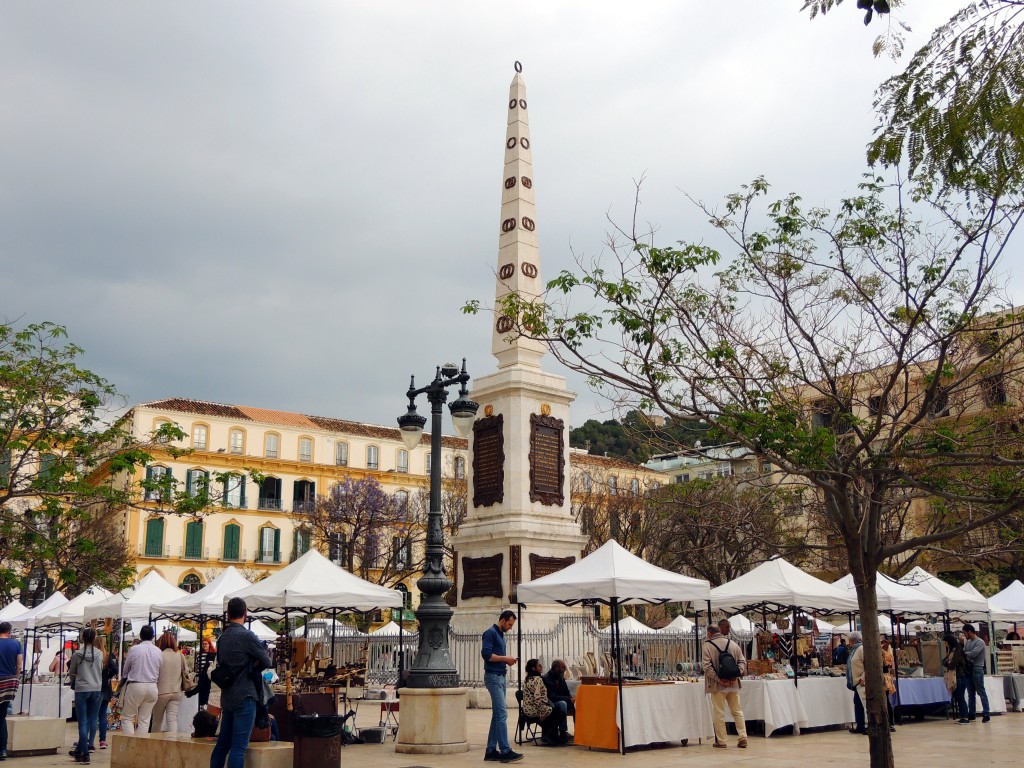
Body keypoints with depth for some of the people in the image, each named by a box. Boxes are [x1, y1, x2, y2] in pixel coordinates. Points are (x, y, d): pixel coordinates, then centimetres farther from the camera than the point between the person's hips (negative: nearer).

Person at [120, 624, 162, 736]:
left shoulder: (134, 649, -7)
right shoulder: (158, 651, 3)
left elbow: (125, 671, 4)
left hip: (135, 686, -3)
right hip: (152, 686, 3)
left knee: (127, 718, 7)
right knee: (145, 720, 9)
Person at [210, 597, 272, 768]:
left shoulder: (223, 637, 10)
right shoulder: (246, 635, -13)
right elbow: (267, 662, -9)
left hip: (227, 696, 8)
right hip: (245, 696, -8)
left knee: (223, 743, 14)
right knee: (239, 746, -8)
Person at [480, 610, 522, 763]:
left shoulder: (500, 635, 19)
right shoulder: (490, 632, -10)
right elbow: (486, 654, -20)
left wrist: (507, 661, 5)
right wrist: (505, 658, -15)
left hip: (500, 677, 10)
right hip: (493, 677, -10)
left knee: (497, 715, 8)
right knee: (502, 714, -13)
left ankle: (491, 751, 12)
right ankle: (505, 751, -14)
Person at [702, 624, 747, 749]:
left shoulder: (707, 646, -6)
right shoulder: (733, 644, 8)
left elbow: (707, 667, -14)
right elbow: (742, 662, 5)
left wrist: (718, 680, -13)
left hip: (717, 685, -4)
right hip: (733, 684, 4)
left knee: (719, 713, 3)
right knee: (737, 711, 12)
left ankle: (721, 741, 6)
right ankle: (743, 738, 8)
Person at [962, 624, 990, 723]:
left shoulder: (980, 642, -10)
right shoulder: (967, 642, 13)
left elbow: (972, 654, -20)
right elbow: (964, 652, 9)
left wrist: (963, 653, -7)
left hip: (977, 670, -7)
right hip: (969, 670, 7)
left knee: (981, 692, -4)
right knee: (971, 693, 12)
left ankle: (986, 714, -2)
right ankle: (971, 714, 17)